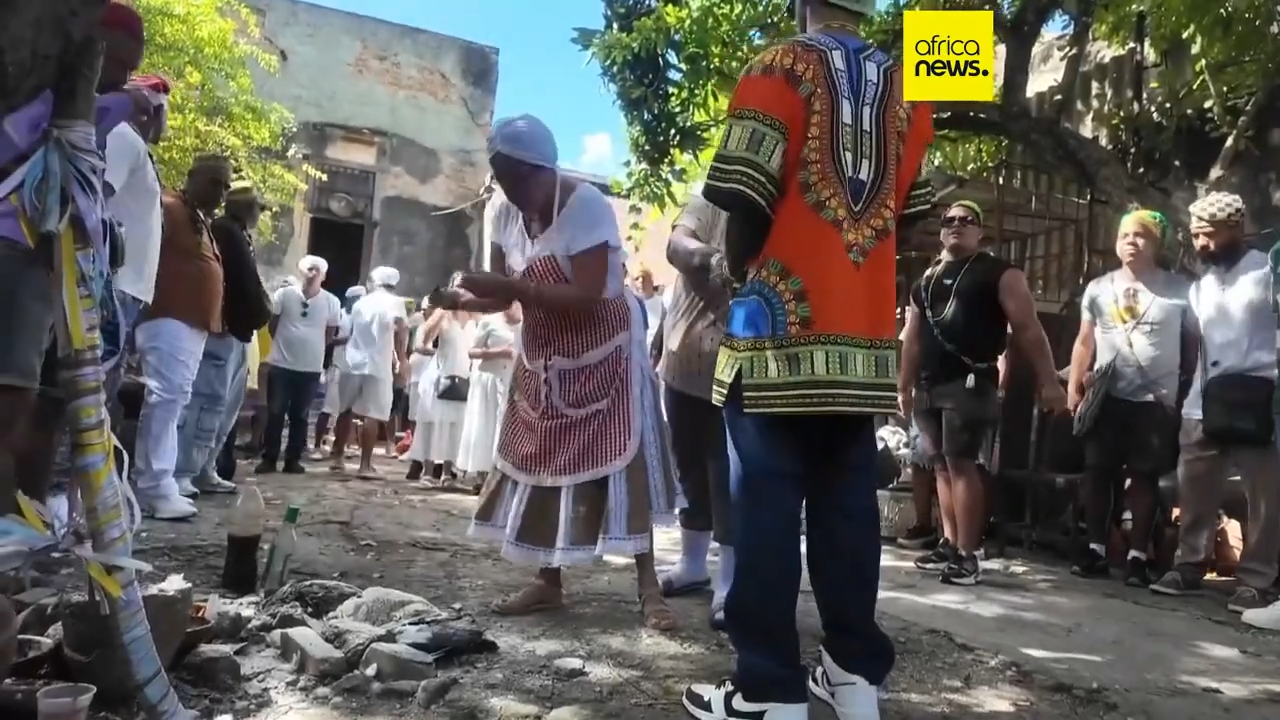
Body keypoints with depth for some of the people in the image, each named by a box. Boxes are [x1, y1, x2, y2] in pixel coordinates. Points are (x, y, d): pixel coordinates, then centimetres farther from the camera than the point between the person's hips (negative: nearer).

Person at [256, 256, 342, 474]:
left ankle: (293, 459, 16)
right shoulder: (284, 294, -2)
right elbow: (272, 324, 8)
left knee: (300, 416, 7)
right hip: (281, 364, -1)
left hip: (311, 368, 1)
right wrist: (284, 344, 10)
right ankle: (269, 458, 11)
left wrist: (311, 349, 8)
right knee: (275, 413, 3)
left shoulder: (331, 302, 0)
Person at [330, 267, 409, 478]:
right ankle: (365, 465, -6)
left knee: (345, 411, 16)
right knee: (372, 415, -4)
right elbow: (401, 329, -16)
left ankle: (336, 456, 23)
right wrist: (401, 358, -5)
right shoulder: (394, 302, -1)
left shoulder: (360, 303, 15)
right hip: (378, 366, -5)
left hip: (353, 362, 5)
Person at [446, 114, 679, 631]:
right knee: (540, 462, 5)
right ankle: (547, 582, 16)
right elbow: (503, 297, 2)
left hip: (602, 352, -6)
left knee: (618, 460, -7)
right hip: (544, 357, 6)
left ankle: (648, 586, -1)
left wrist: (512, 286, -33)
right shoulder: (502, 212, -3)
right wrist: (463, 299, -18)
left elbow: (587, 299, -30)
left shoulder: (586, 205, -22)